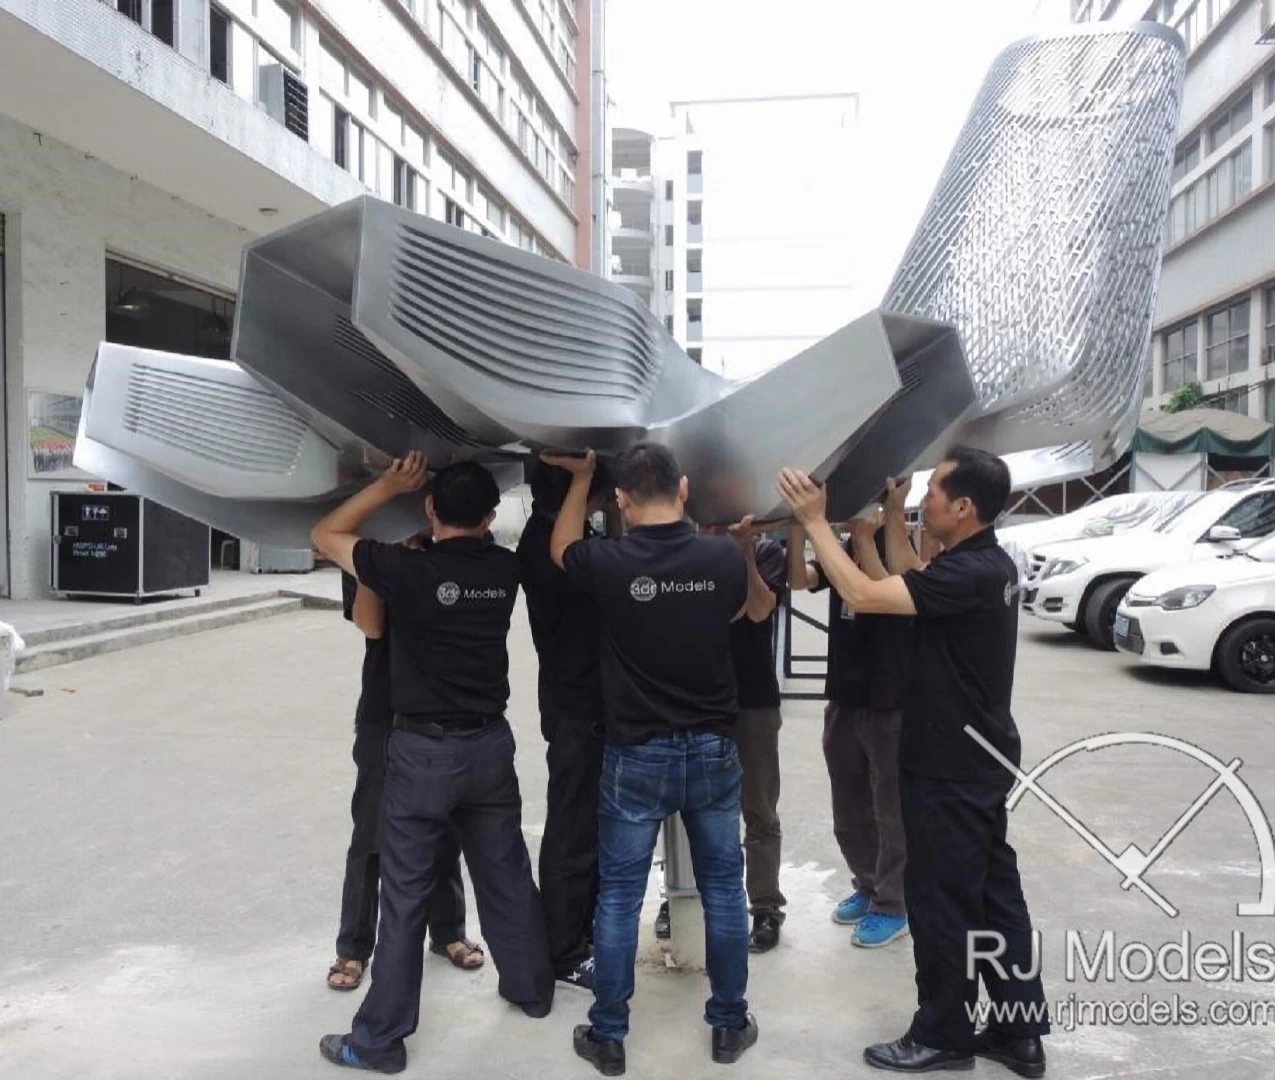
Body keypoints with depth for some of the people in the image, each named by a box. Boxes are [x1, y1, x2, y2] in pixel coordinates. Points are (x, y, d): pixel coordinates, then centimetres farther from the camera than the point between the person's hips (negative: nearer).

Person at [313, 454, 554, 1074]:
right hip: (490, 742, 5)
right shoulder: (505, 570, -3)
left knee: (405, 894, 5)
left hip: (424, 749, -4)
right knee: (505, 873, 20)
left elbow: (325, 535, -3)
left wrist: (388, 486, -1)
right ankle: (532, 986, 36)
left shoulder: (408, 570, -17)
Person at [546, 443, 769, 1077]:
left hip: (636, 756, -2)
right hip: (713, 750, 2)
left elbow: (561, 548, 11)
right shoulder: (724, 556, -10)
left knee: (619, 897, 10)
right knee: (723, 890, 15)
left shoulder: (608, 563, -14)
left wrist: (581, 476, 19)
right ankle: (729, 1025, 28)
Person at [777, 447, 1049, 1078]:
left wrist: (815, 520, -22)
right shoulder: (983, 563, 6)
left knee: (941, 901, 5)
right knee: (993, 895, 17)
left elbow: (863, 594, -30)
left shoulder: (968, 573, -26)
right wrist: (892, 515, 13)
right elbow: (908, 582, 18)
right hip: (977, 760, 10)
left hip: (951, 768, -10)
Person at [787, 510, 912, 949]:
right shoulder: (840, 552, 8)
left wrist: (865, 538, -25)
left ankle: (892, 905, 19)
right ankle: (868, 886, 34)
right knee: (848, 814, 16)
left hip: (890, 705, -6)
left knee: (890, 812, 5)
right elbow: (799, 580, -9)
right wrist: (797, 528, -21)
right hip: (842, 701, 6)